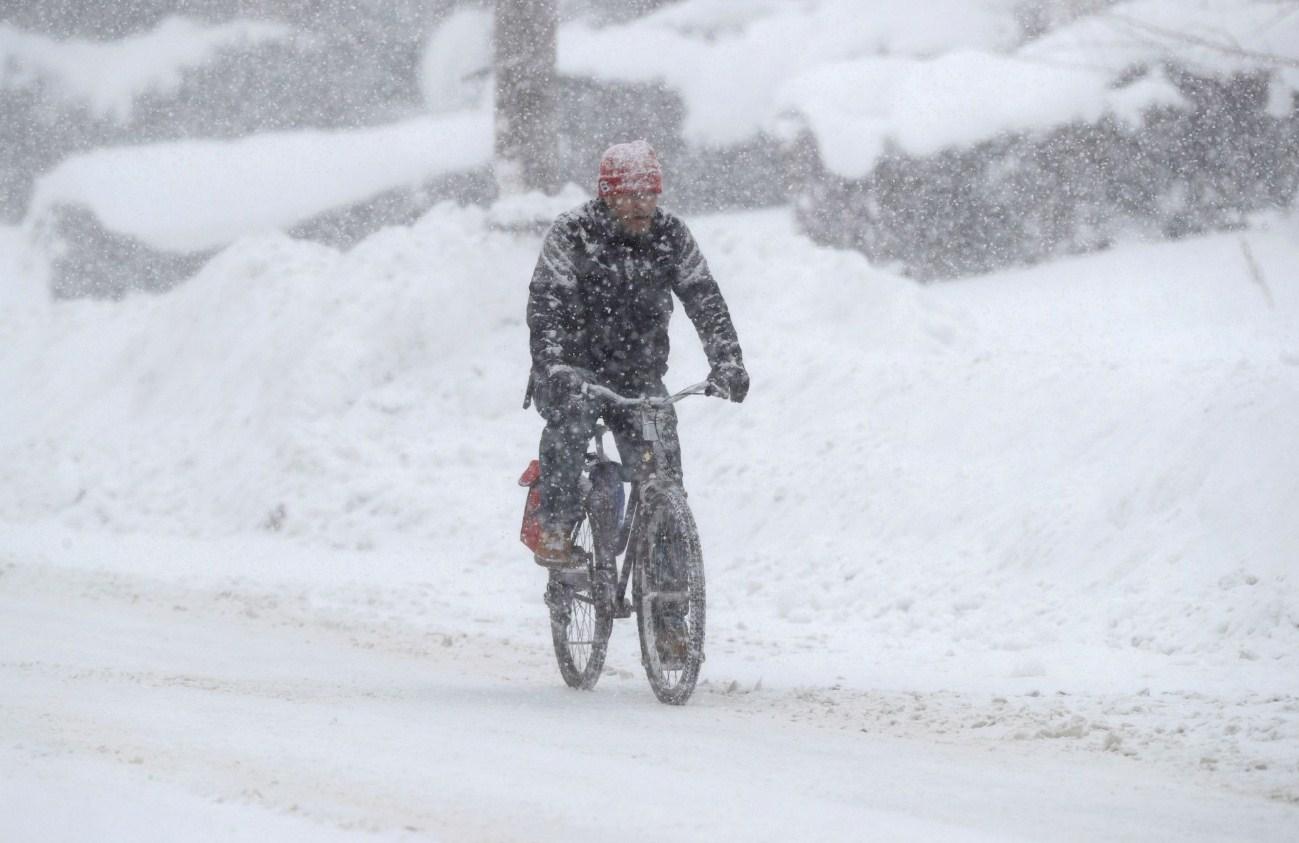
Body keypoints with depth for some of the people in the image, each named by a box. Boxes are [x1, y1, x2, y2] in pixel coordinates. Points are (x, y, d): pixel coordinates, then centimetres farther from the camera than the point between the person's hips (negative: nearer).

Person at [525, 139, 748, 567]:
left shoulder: (671, 236, -2)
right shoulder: (572, 234, -12)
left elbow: (705, 300, -5)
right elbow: (546, 304, -20)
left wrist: (727, 363, -20)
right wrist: (552, 368, -36)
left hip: (640, 374, 3)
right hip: (578, 366, -3)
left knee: (662, 463, -9)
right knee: (571, 417, -34)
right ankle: (555, 527, -26)